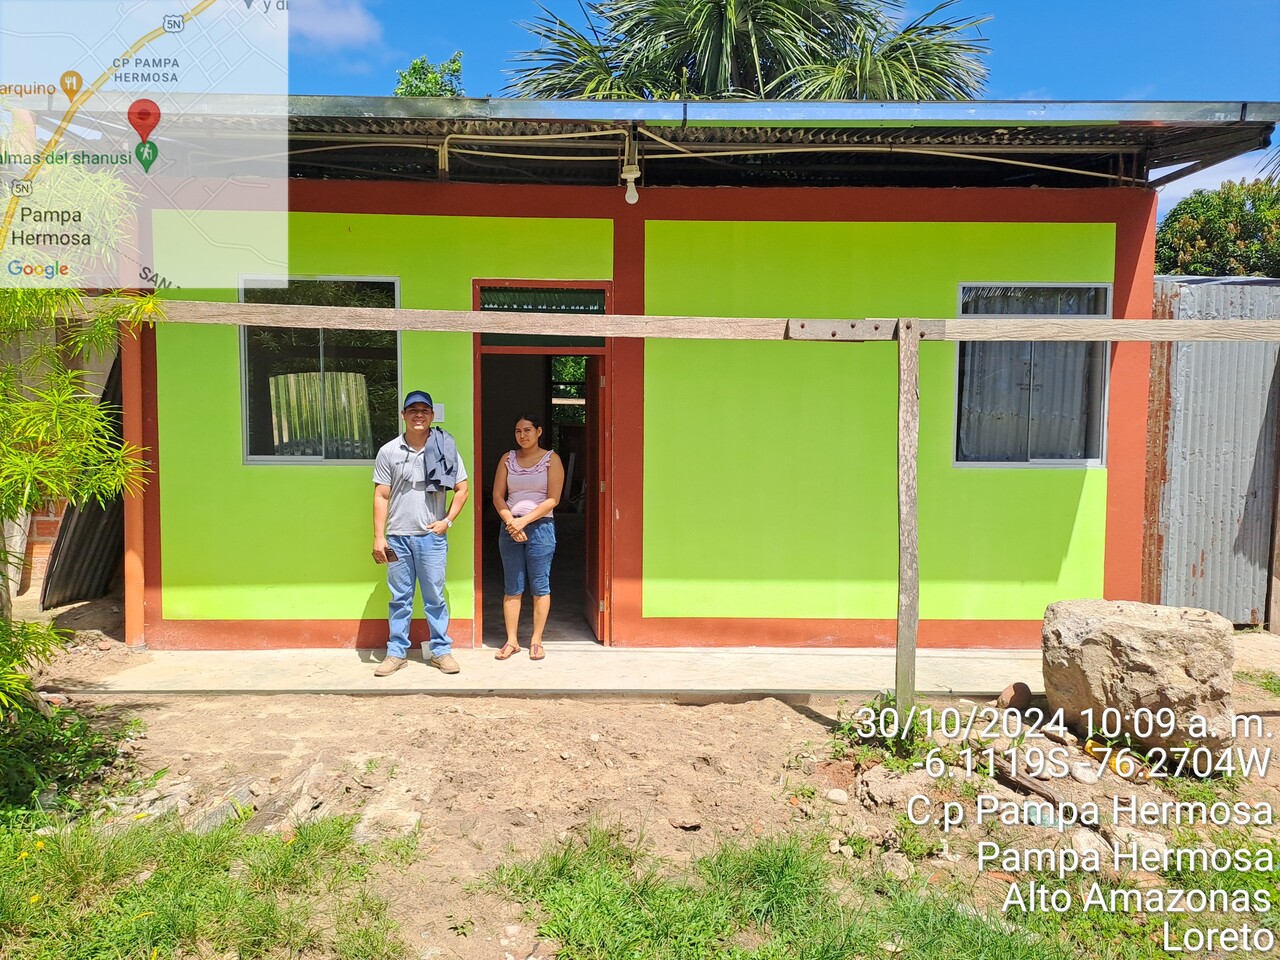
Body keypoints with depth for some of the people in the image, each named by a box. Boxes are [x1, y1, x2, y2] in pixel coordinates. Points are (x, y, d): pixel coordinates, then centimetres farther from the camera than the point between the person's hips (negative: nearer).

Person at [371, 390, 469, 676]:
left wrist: (447, 521, -4)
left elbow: (461, 489, 6)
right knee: (400, 598, 9)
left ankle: (440, 650, 17)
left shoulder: (445, 449, 1)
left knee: (435, 597, 6)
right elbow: (381, 496, 4)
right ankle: (397, 652, 19)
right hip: (397, 537, 1)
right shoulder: (388, 451, 2)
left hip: (432, 537, -1)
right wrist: (379, 537, 0)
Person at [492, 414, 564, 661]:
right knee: (512, 587, 5)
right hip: (510, 527, 3)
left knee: (540, 586, 1)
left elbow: (552, 499, -7)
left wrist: (524, 521, -15)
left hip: (540, 526, -3)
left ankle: (536, 641, 11)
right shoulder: (508, 458, 10)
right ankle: (511, 641, 13)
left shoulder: (551, 459, 0)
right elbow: (497, 496, 5)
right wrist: (511, 522, -11)